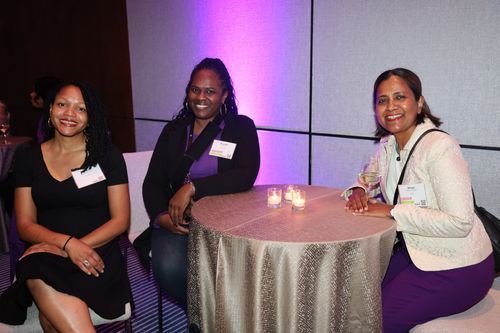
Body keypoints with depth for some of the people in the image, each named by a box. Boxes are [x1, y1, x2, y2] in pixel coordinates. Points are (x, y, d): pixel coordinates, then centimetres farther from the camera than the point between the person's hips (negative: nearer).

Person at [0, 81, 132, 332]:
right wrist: (68, 243, -15)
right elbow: (25, 225, 5)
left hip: (97, 252, -2)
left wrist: (73, 249, -15)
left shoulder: (107, 155, 3)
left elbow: (120, 220, -1)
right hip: (45, 252, 3)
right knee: (39, 280, -32)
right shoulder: (29, 158, 9)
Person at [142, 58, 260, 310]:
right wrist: (161, 216, -12)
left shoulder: (241, 127, 3)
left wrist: (192, 187, -22)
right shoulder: (174, 131, 12)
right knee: (169, 268, -27)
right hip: (178, 221, 3)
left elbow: (246, 176, -13)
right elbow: (153, 182, 9)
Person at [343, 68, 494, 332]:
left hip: (456, 268, -7)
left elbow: (460, 223, -27)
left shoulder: (440, 147, -23)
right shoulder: (388, 145, 2)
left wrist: (392, 212, -24)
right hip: (414, 252, 7)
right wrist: (358, 192, -8)